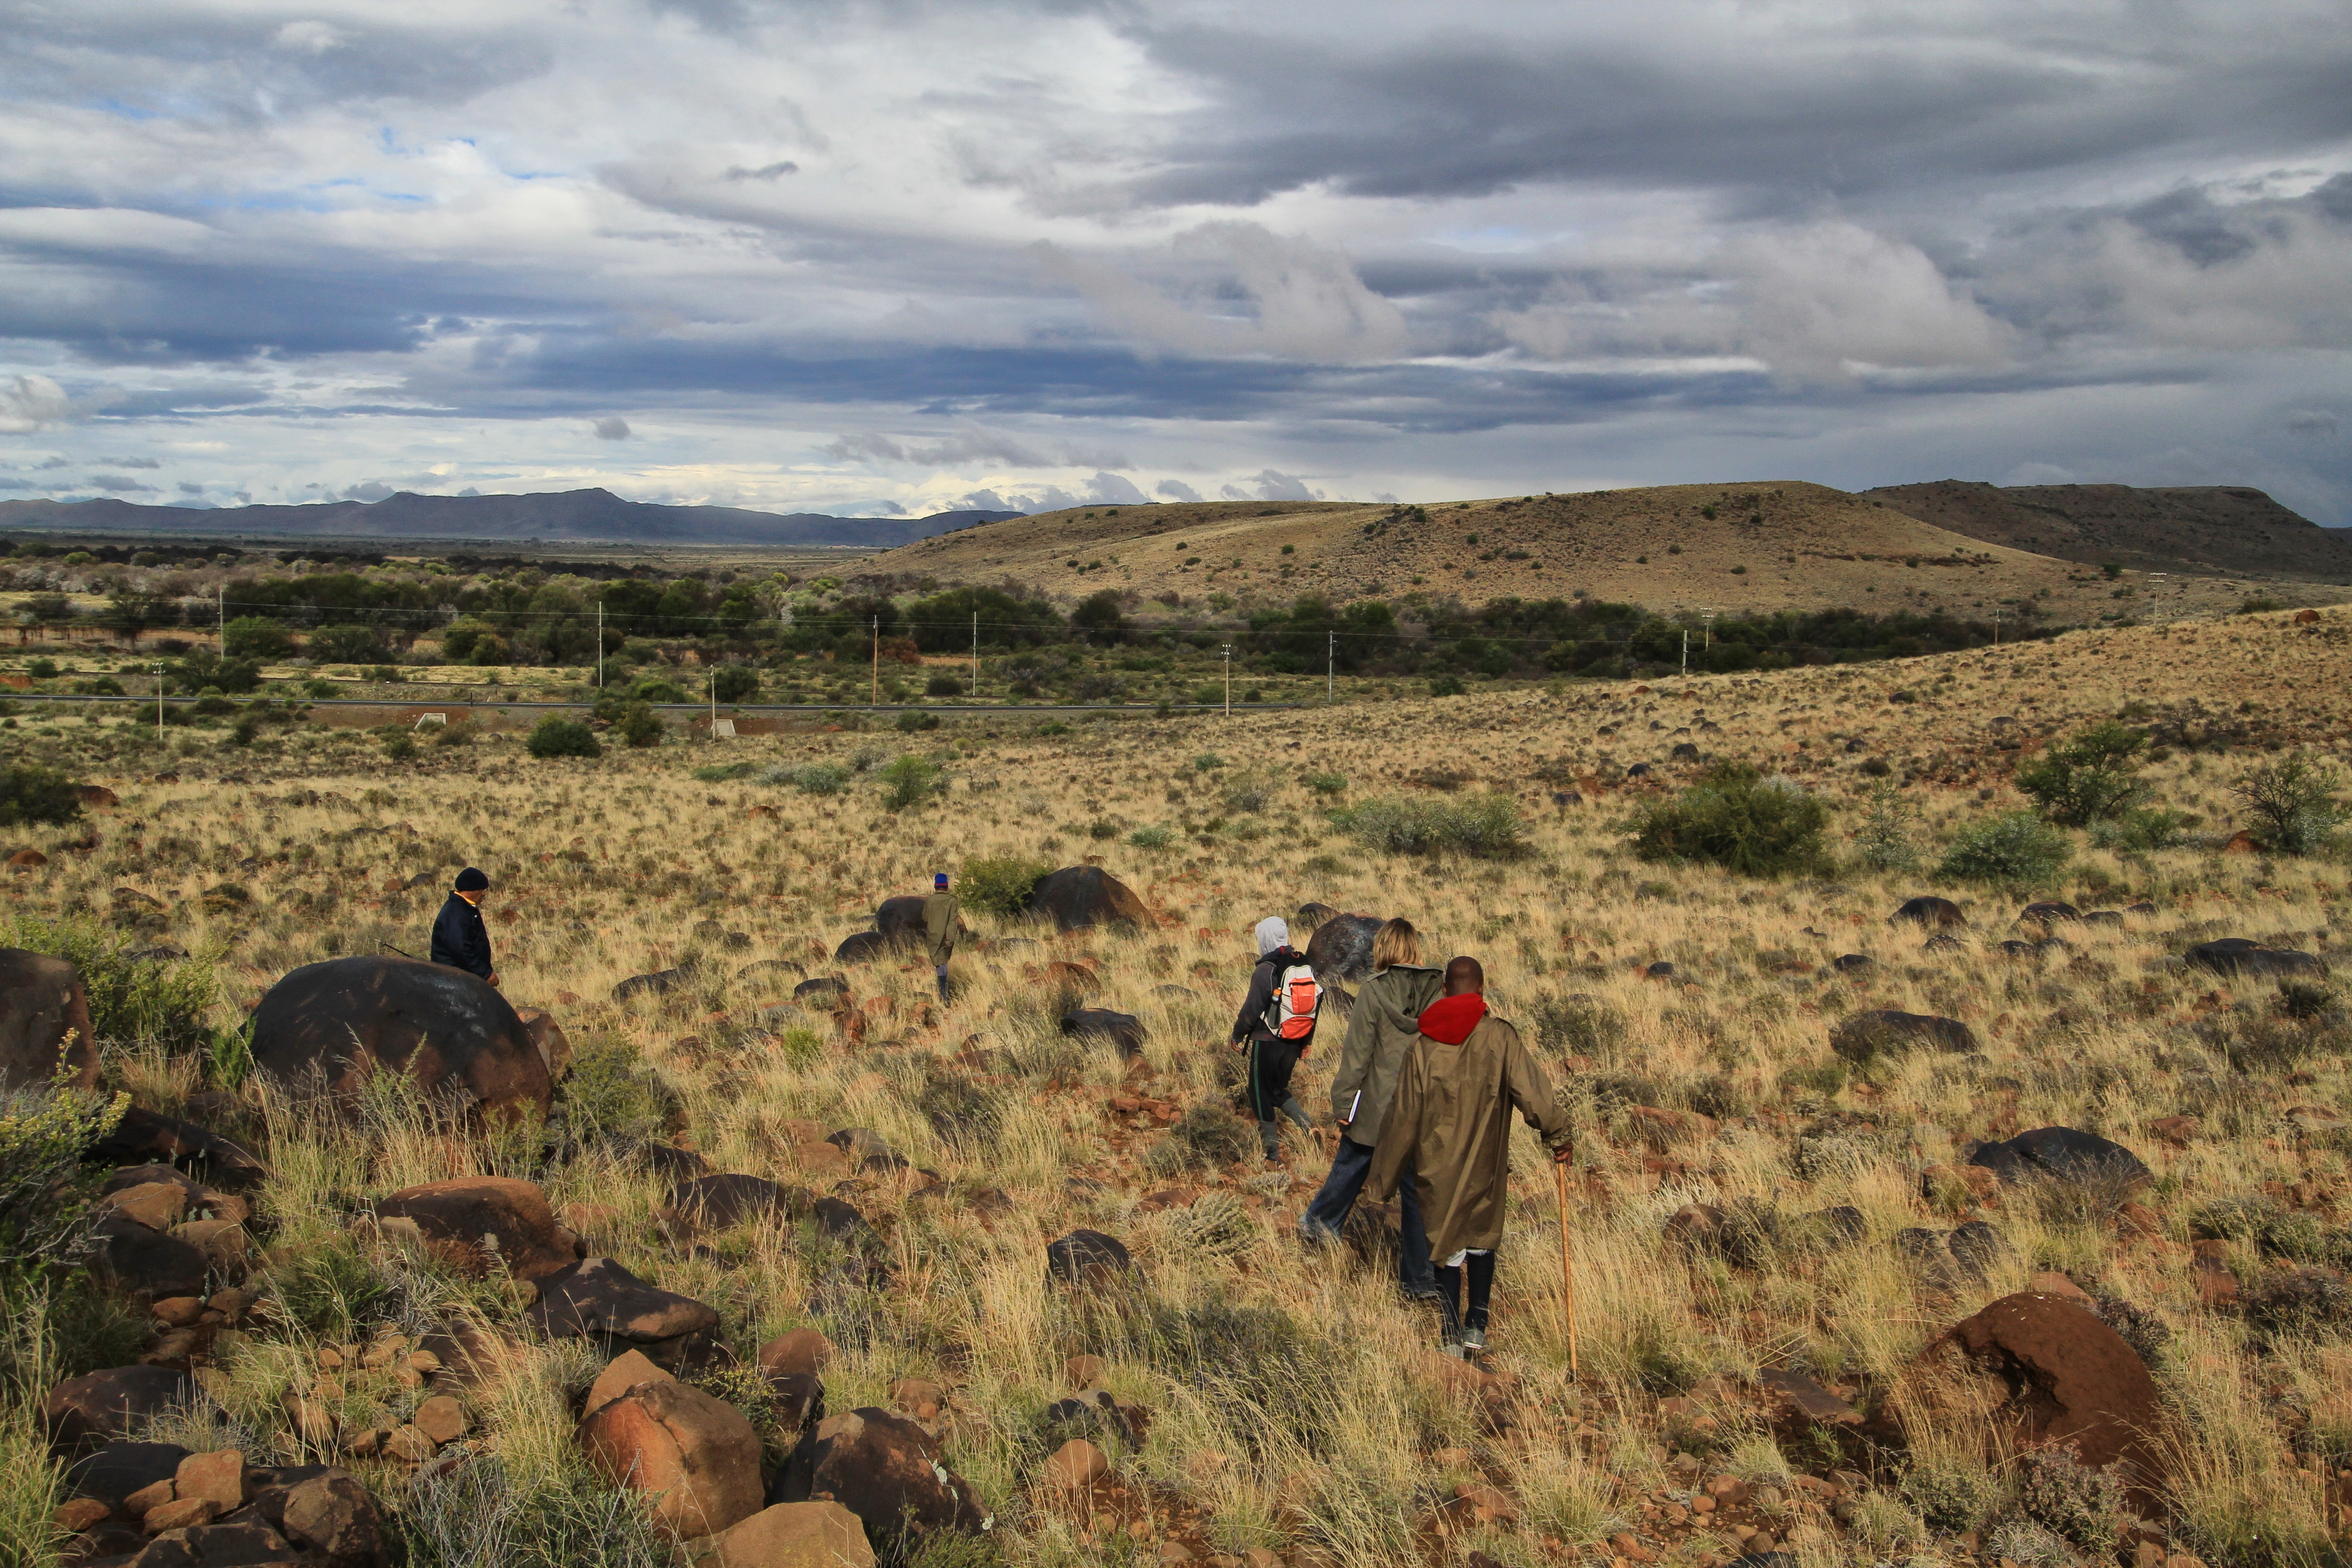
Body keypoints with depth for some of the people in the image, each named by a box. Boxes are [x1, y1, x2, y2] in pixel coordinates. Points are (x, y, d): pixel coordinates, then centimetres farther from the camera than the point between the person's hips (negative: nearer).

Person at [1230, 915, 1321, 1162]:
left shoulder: (1266, 970, -16)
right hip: (1294, 1044, 6)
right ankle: (1307, 1125, -1)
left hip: (1268, 1042, -6)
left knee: (1261, 1093, 7)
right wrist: (1307, 1041, 20)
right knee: (1279, 1089, 21)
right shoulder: (1306, 967, 5)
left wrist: (1238, 1035, 2)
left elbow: (1251, 1009, -14)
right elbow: (1316, 1003, 11)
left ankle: (1273, 1149, 8)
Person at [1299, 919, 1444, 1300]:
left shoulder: (1374, 991, -12)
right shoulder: (1440, 990, -3)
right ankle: (1422, 1279, 10)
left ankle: (1321, 1225, 43)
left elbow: (1357, 1052, -11)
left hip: (1376, 1109, -2)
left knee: (1350, 1169, 20)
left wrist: (1342, 1102, -3)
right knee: (1418, 1189, 8)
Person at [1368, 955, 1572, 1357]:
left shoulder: (1422, 1045, -6)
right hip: (1485, 1165, 0)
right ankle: (1476, 1327, 16)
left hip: (1437, 1165, 1)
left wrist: (1386, 1174, 7)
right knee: (1482, 1240, 20)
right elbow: (1532, 1093, -16)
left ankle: (1453, 1338, 14)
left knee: (1448, 1247, 11)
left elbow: (1404, 1117, -1)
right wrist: (1557, 1135, 0)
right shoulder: (1500, 1037, -11)